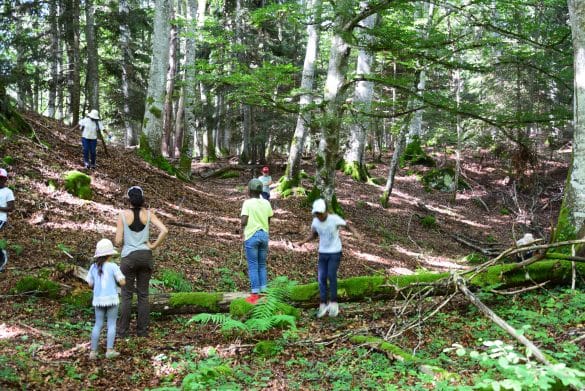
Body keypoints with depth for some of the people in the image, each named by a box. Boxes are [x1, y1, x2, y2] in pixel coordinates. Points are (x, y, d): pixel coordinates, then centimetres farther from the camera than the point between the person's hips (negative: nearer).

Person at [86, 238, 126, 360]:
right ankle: (109, 350, 1)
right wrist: (118, 278, 11)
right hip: (111, 299, -4)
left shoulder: (93, 267, 4)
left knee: (98, 325, 11)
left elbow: (90, 284, 8)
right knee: (111, 324, 5)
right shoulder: (113, 266, -8)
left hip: (98, 300, 4)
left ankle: (93, 351, 11)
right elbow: (122, 282, -10)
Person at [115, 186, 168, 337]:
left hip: (129, 257, -2)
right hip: (145, 256, 2)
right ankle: (142, 330, 13)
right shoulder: (149, 214, -3)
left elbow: (118, 241, -8)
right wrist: (153, 246, -2)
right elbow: (164, 230, -15)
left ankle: (122, 331, 10)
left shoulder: (123, 215, -8)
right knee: (143, 294, 10)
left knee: (127, 295, 6)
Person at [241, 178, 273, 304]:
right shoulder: (266, 203, 4)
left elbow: (243, 221, -16)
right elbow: (269, 221, 8)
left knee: (253, 266, 0)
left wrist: (242, 230, 3)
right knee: (262, 265, 14)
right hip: (264, 235, 5)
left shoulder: (247, 203, -10)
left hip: (251, 236, -5)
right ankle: (263, 292, 14)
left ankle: (255, 295, 0)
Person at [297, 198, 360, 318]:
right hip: (322, 253, 4)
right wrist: (304, 241, -9)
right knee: (321, 278, -2)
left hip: (335, 253, -4)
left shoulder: (334, 218, -19)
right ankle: (323, 304, 4)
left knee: (331, 276, -11)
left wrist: (354, 233, -23)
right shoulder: (315, 221, -7)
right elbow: (313, 234, 9)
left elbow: (347, 224, -5)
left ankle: (333, 302, 5)